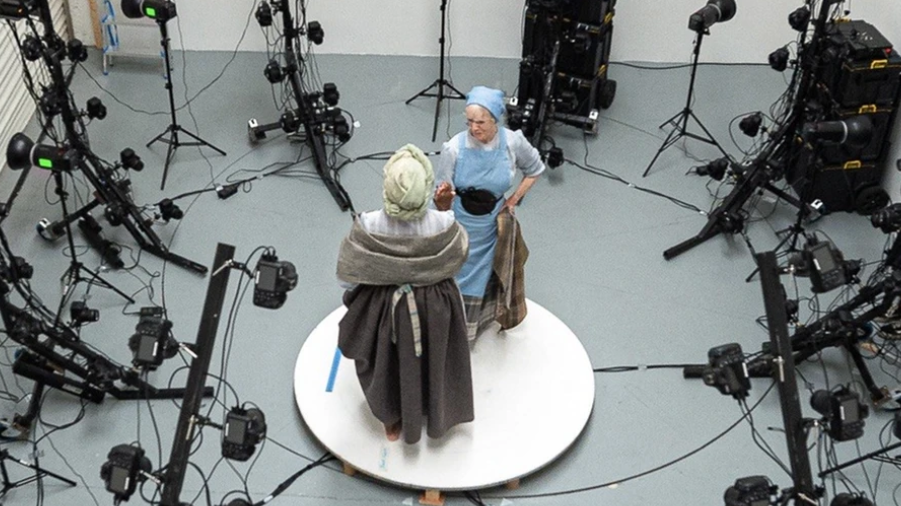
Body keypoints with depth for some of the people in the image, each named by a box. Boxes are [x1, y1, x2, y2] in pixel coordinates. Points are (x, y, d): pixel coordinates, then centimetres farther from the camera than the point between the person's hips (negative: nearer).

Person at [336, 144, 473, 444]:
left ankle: (393, 423, 49)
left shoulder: (368, 226, -30)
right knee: (434, 360, 28)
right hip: (435, 307, 1)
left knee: (388, 364, 27)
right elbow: (459, 255, -6)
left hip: (384, 307, 0)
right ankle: (437, 417, 52)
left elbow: (347, 277, -18)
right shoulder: (443, 224, -29)